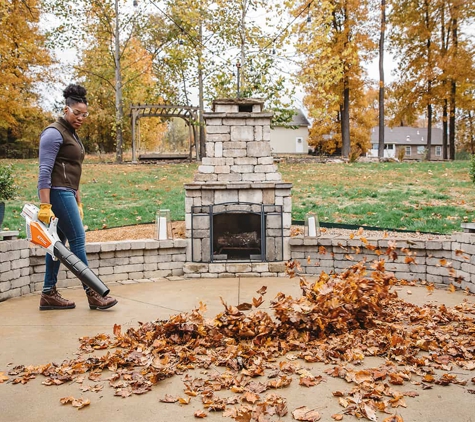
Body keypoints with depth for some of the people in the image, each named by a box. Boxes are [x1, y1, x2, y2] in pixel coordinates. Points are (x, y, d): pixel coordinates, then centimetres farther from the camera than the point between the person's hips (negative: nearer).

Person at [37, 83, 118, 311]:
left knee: (59, 242, 9)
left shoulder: (71, 134, 18)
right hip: (57, 193, -9)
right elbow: (44, 171, -18)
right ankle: (92, 294, -1)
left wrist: (78, 203, 20)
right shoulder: (54, 133, -11)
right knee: (78, 240, -7)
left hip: (66, 193, 9)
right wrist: (45, 206, -24)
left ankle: (49, 294, 14)